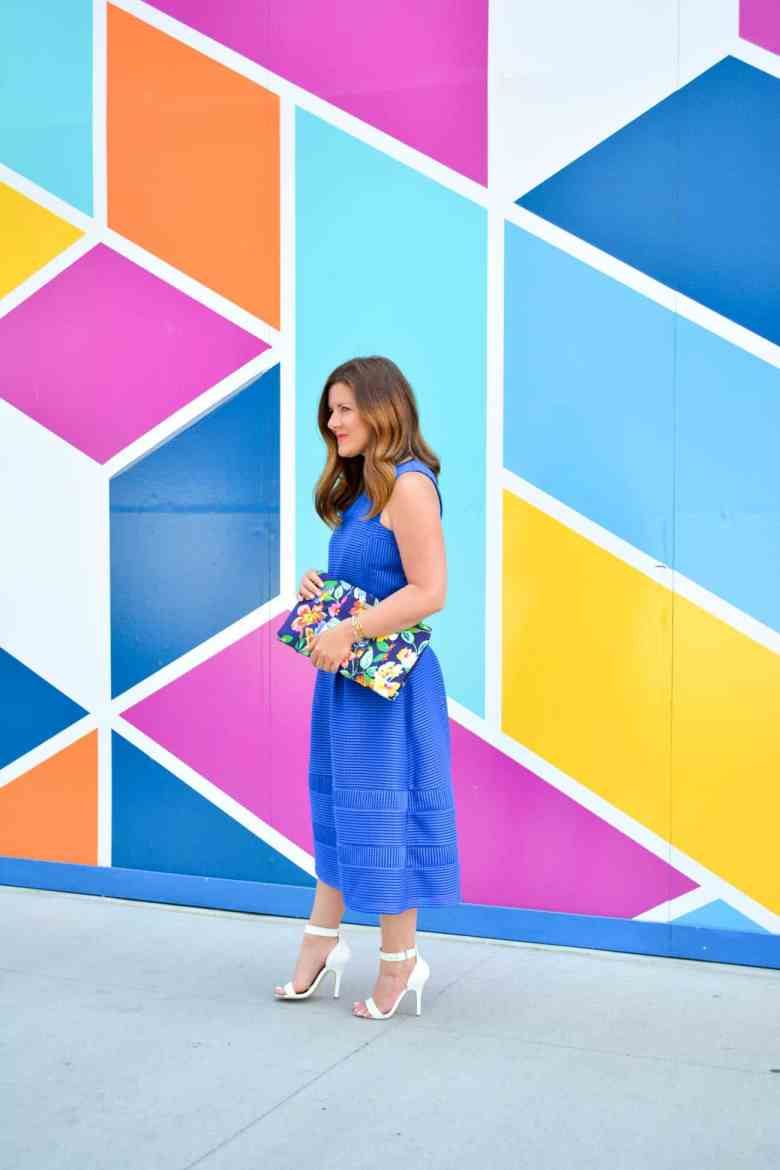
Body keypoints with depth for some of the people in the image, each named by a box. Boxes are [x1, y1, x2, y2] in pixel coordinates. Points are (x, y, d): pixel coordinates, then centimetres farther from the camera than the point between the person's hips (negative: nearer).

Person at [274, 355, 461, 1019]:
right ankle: (323, 939, 28)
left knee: (381, 812, 2)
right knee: (335, 803, 15)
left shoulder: (408, 484, -15)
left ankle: (400, 959, 17)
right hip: (345, 673, 9)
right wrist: (318, 587, 3)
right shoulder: (358, 487, 13)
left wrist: (347, 632, -21)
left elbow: (429, 592, -21)